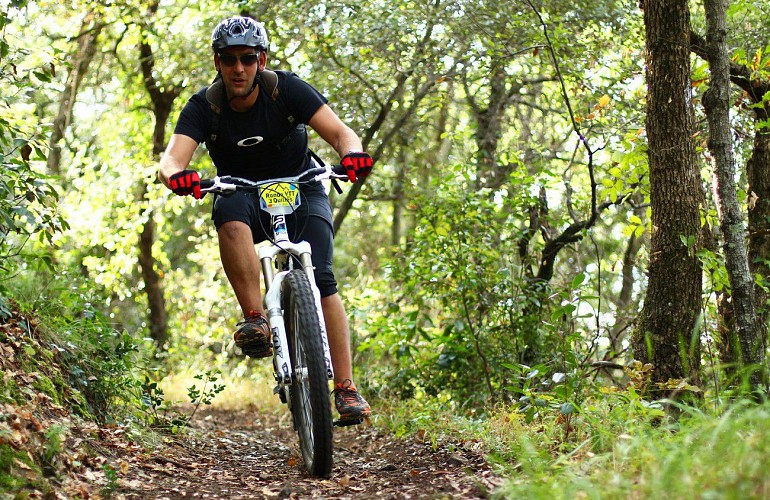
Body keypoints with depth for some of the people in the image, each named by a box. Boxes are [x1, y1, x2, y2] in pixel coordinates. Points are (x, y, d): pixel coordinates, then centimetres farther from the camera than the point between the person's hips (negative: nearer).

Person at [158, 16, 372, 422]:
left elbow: (339, 132, -25)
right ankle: (255, 321, -35)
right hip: (246, 198, 1)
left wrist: (353, 153, -49)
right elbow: (171, 158, -29)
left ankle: (346, 388, -20)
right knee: (229, 210, -37)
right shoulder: (203, 107, -15)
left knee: (319, 278, -22)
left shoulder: (286, 89, -17)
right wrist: (176, 175, -54)